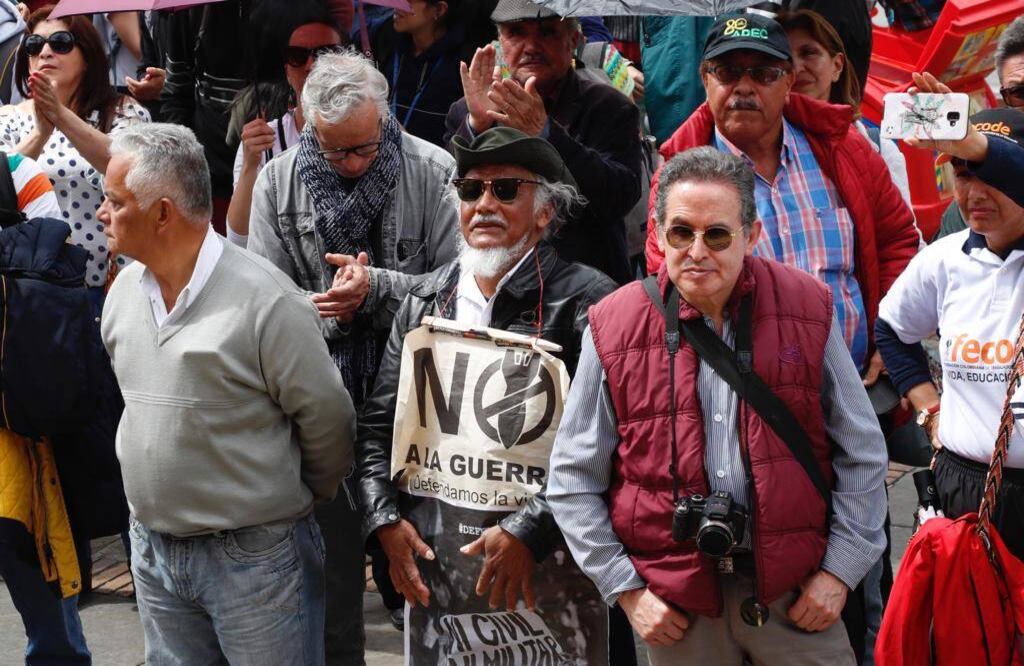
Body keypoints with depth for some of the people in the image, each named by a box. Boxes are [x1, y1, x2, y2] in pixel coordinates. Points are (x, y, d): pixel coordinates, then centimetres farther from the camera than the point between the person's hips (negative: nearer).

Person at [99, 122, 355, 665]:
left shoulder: (265, 300, -20)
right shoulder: (125, 292, 3)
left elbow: (326, 420, -11)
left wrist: (297, 499, 3)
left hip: (254, 557, -6)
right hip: (152, 549, 7)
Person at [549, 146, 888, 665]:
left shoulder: (806, 309, -1)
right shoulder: (614, 329, -4)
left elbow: (860, 454, 6)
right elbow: (572, 481, 2)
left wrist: (840, 570, 0)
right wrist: (626, 590, -3)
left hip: (796, 588, 0)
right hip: (675, 601, 0)